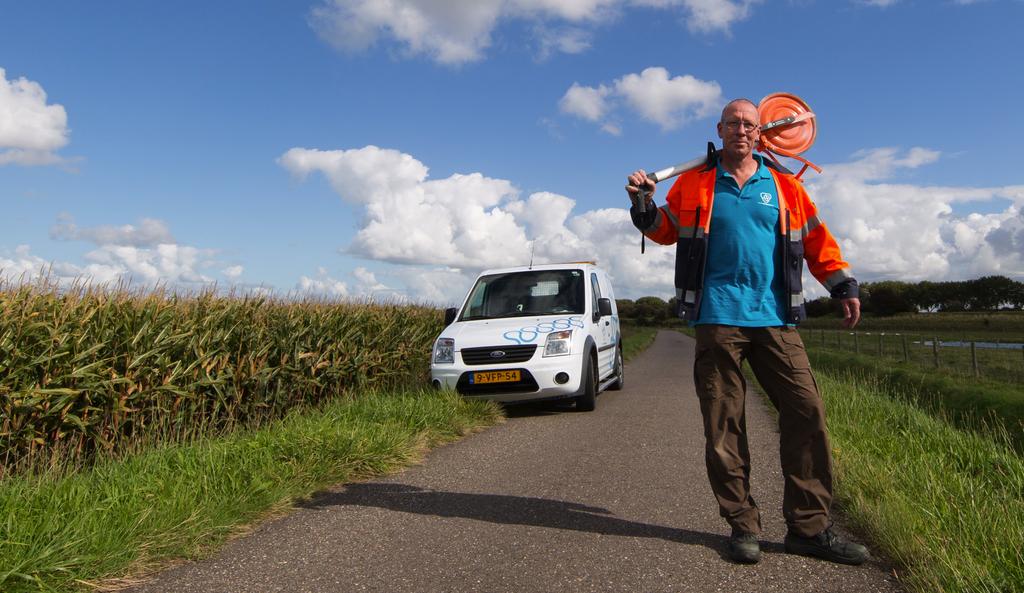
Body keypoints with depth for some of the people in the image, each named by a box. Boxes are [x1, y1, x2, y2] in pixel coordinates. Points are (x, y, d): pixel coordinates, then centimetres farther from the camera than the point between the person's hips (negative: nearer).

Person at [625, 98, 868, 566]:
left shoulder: (783, 185, 14)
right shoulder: (694, 183, 10)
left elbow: (815, 239, 18)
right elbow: (666, 230, 18)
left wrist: (843, 286, 12)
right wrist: (644, 204, 0)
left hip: (775, 317, 2)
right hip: (717, 317, -2)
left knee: (807, 414, -4)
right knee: (723, 426, -1)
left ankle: (809, 527, 7)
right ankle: (742, 526, 12)